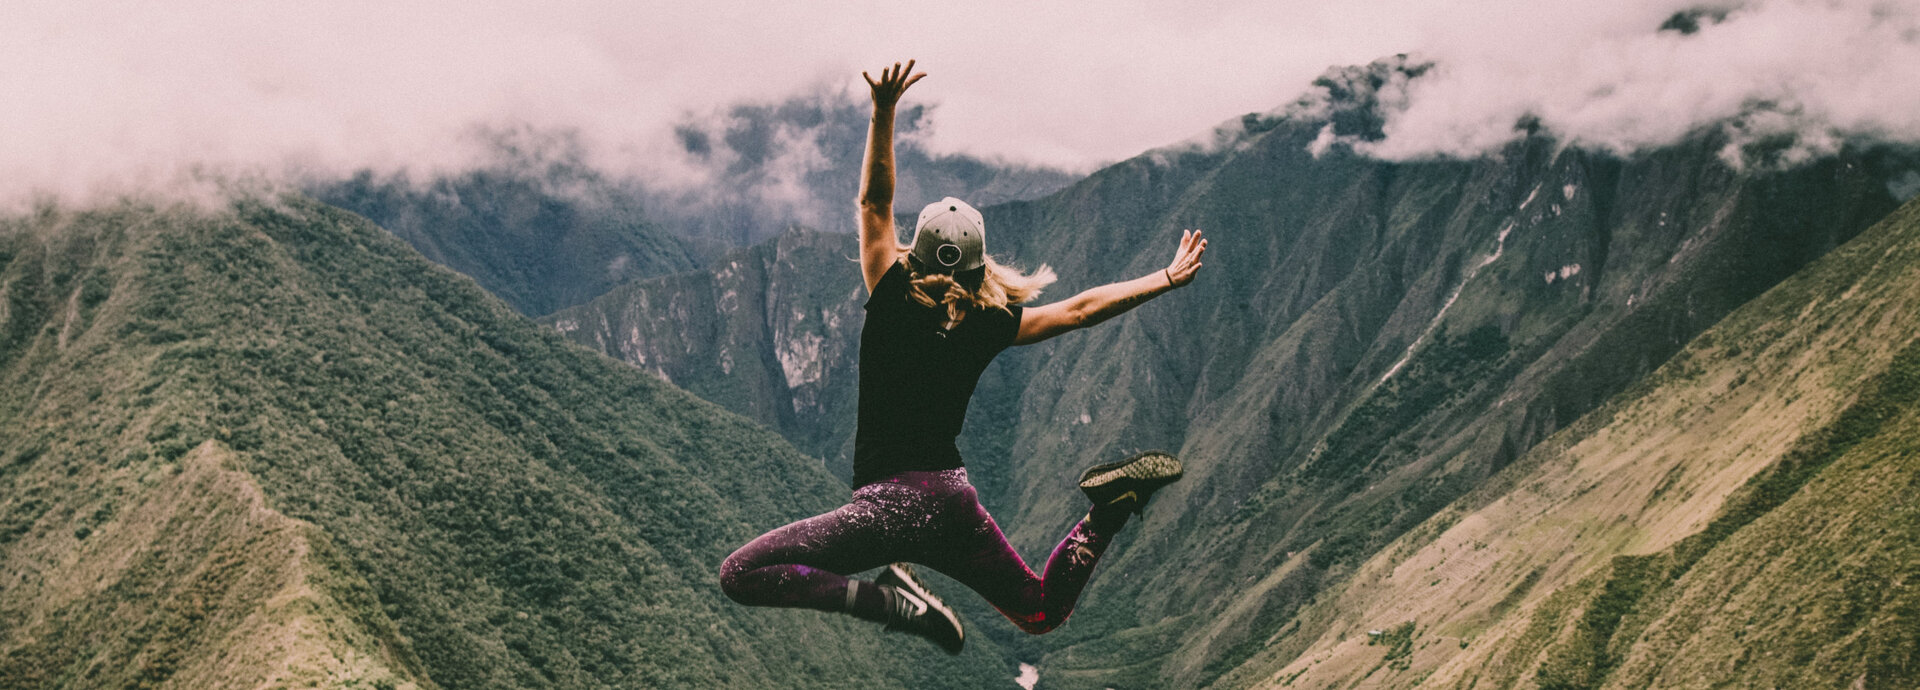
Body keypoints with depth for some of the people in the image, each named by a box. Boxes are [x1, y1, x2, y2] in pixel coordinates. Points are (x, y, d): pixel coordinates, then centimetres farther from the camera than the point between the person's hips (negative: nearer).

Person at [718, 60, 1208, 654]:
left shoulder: (893, 303, -6)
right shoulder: (990, 326, 4)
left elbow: (874, 202, -3)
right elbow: (1081, 309, 12)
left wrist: (883, 113, -7)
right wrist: (1167, 278, 21)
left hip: (893, 501, -5)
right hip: (955, 500, 5)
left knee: (741, 575, -8)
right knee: (1042, 612, 24)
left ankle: (889, 599, -21)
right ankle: (1109, 507, -2)